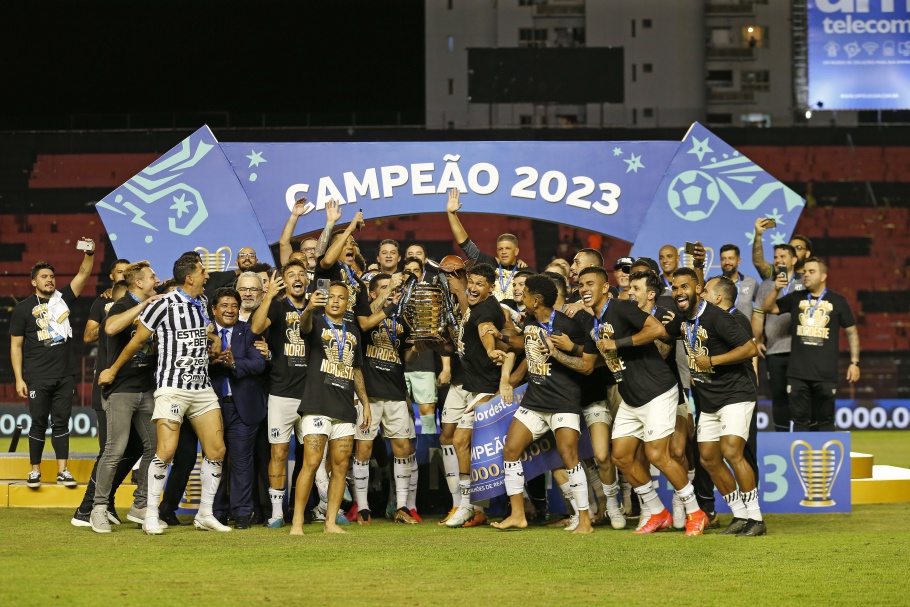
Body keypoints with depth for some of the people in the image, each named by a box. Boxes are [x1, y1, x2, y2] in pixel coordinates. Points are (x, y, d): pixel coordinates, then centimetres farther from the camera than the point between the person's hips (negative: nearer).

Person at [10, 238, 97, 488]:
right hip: (38, 378, -3)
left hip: (65, 375, 3)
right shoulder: (23, 308, -1)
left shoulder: (63, 298, 7)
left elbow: (83, 274, -1)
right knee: (39, 423, 2)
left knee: (61, 423, 4)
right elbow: (16, 345, -1)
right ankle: (35, 471, 10)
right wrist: (19, 379, -7)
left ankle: (63, 471, 5)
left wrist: (89, 253, -20)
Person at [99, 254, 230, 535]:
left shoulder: (202, 302, 12)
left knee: (216, 451, 2)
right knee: (166, 451, -15)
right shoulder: (163, 304, -9)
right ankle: (151, 516, -5)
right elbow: (137, 341, 2)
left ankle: (205, 515, 13)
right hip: (172, 387, -7)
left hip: (203, 387, 7)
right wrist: (113, 370, 11)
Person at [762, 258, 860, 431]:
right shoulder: (795, 299, 11)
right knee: (800, 421, 5)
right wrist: (776, 289, -13)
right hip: (797, 373, 2)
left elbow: (851, 332, 10)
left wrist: (854, 362, 4)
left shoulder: (837, 301, 6)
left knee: (825, 422, 4)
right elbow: (767, 308, 6)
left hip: (826, 374, -2)